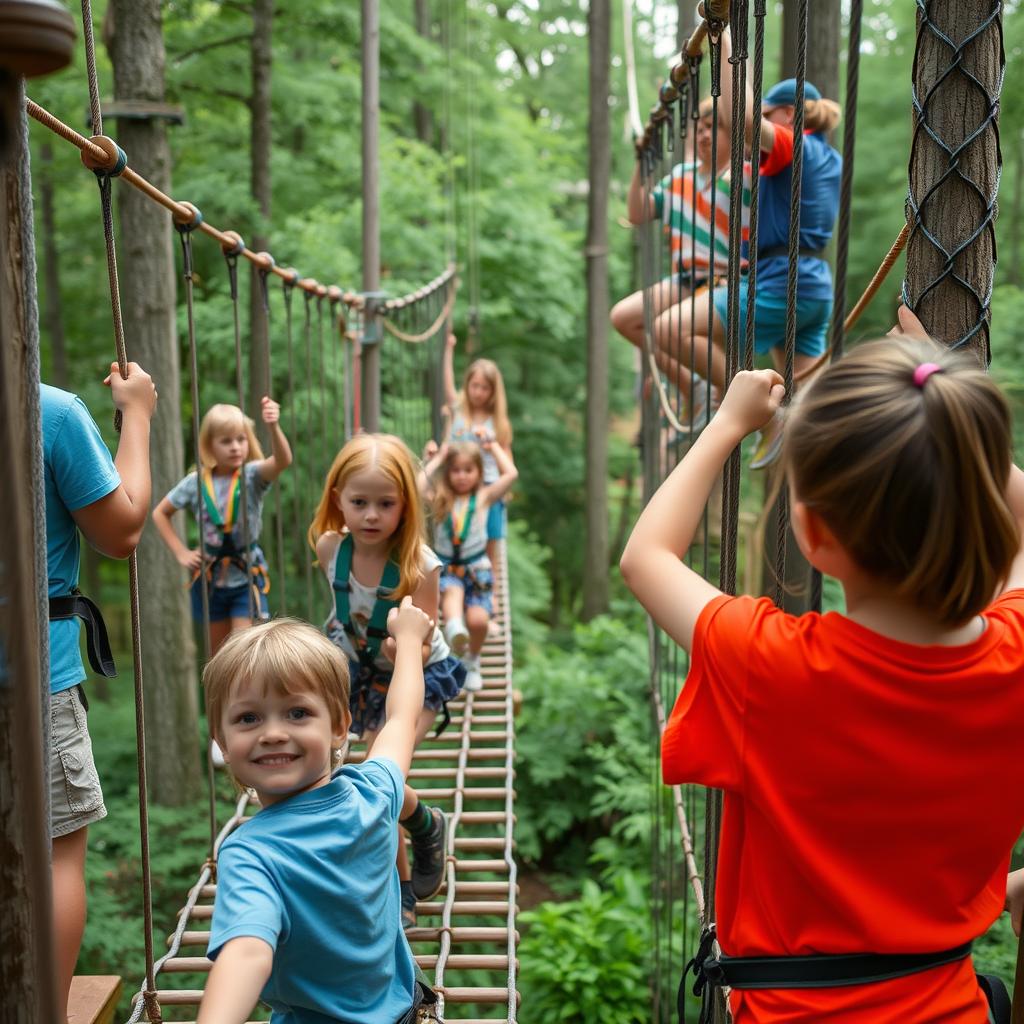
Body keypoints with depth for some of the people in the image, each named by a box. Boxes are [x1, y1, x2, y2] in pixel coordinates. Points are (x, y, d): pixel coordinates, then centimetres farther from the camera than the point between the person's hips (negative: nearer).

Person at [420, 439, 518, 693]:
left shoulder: (484, 496, 4)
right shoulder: (440, 498, 5)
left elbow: (511, 474, -8)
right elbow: (417, 487, -13)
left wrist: (493, 447, 5)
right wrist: (437, 459, -2)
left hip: (476, 567, 0)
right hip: (446, 566, 0)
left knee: (478, 620, -16)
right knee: (452, 591, -35)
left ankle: (472, 662, 12)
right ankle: (454, 629, -65)